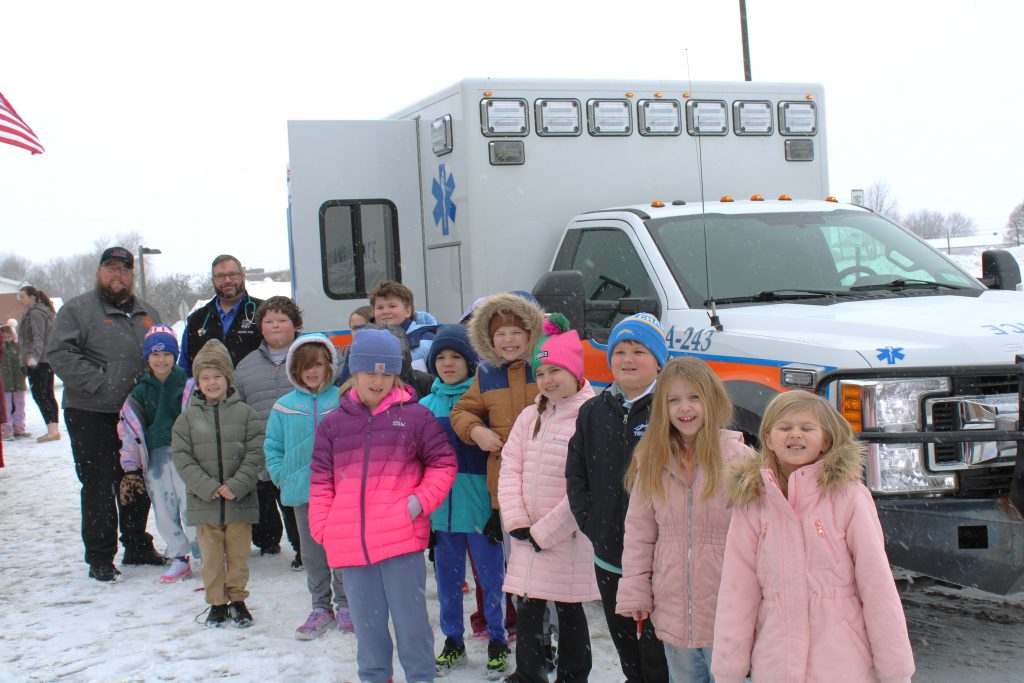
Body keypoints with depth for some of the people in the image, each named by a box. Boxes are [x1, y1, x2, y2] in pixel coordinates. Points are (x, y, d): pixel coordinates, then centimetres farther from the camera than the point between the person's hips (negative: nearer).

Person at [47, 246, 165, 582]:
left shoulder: (147, 313, 16)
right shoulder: (78, 309, -3)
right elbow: (59, 353, -13)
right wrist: (100, 383, -21)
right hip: (92, 416, -6)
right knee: (99, 486, -2)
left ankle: (137, 547, 28)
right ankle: (100, 558, 6)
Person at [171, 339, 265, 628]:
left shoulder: (244, 413, -1)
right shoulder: (188, 417, 2)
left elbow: (255, 453, -5)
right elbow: (182, 457, -3)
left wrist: (236, 486, -15)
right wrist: (207, 487, -14)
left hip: (240, 501, -1)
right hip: (204, 502, 1)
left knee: (238, 555, 9)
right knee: (211, 557, 9)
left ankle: (237, 599, 24)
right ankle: (217, 603, 22)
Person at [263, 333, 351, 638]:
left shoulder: (343, 401, -6)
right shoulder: (284, 406, 2)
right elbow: (272, 446, 10)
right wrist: (282, 476, 0)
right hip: (303, 491, 3)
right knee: (312, 553, 12)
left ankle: (344, 604, 21)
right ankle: (321, 607, 24)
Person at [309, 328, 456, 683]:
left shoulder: (415, 416, 1)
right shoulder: (333, 423, 9)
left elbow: (443, 464, 5)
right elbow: (321, 482, 11)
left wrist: (420, 501, -9)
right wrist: (322, 528, 3)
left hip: (402, 538, -3)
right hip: (350, 544, 3)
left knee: (410, 618, 4)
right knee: (367, 623, 13)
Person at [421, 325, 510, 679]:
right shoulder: (425, 405, 8)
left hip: (479, 501, -4)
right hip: (439, 503, 4)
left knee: (491, 576, 6)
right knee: (447, 577, 13)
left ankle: (497, 641, 22)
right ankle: (453, 641, 28)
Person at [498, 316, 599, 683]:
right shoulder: (530, 417, 9)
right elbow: (510, 469, 7)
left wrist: (546, 531, -13)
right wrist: (517, 523, -5)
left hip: (568, 539, -5)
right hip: (527, 540, 5)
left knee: (569, 612, 7)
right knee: (528, 612, 10)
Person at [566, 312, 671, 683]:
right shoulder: (594, 411, 10)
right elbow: (576, 472, 14)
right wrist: (588, 521, 4)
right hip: (608, 553, 6)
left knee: (656, 647, 0)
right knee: (623, 640, 18)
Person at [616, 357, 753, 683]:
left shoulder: (737, 457, -10)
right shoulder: (652, 461, 3)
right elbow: (639, 533, 6)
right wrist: (634, 593, 2)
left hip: (727, 611, -4)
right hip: (673, 610, 4)